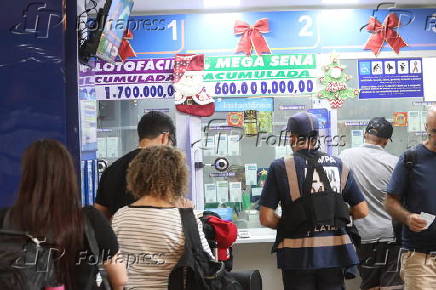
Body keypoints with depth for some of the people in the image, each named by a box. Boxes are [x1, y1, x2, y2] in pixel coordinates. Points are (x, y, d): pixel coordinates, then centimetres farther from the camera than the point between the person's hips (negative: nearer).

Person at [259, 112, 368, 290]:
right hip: (334, 252, 3)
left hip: (298, 255, -3)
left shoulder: (280, 167, -5)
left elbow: (266, 218, -9)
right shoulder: (339, 165, 5)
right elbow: (362, 211, 6)